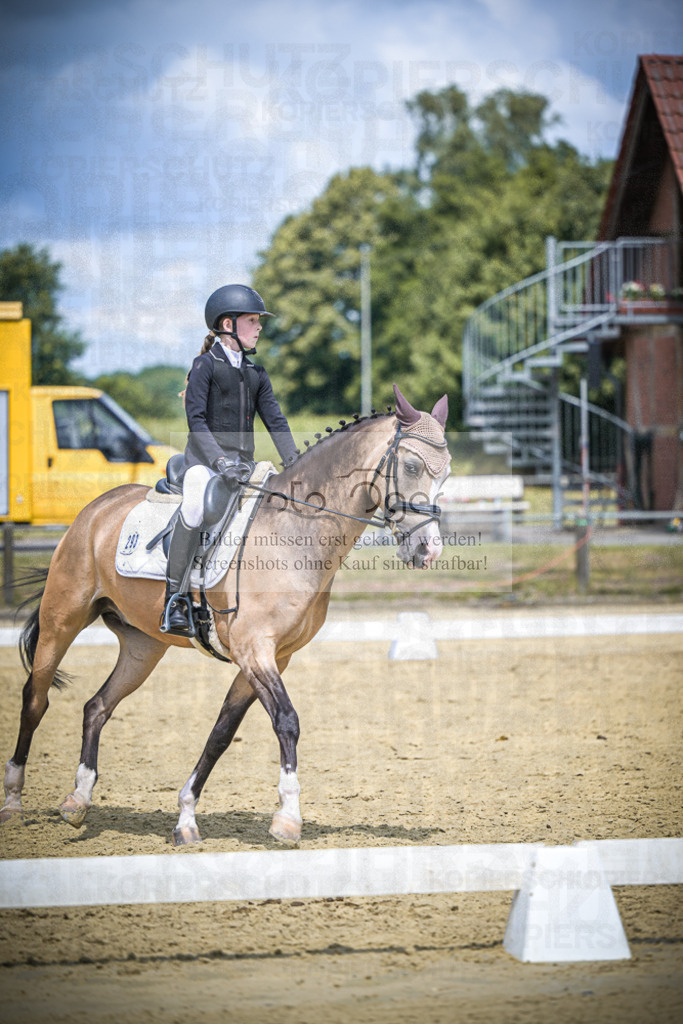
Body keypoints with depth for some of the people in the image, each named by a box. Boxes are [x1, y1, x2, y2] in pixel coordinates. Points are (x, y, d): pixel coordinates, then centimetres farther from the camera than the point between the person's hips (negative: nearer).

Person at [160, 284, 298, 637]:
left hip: (243, 461, 7)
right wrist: (219, 460, -22)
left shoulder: (256, 375, 17)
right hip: (204, 457, -7)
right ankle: (174, 598, -29)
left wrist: (293, 462, -3)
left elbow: (275, 421, 12)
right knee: (195, 503, -32)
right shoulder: (206, 365, -1)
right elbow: (196, 419, -10)